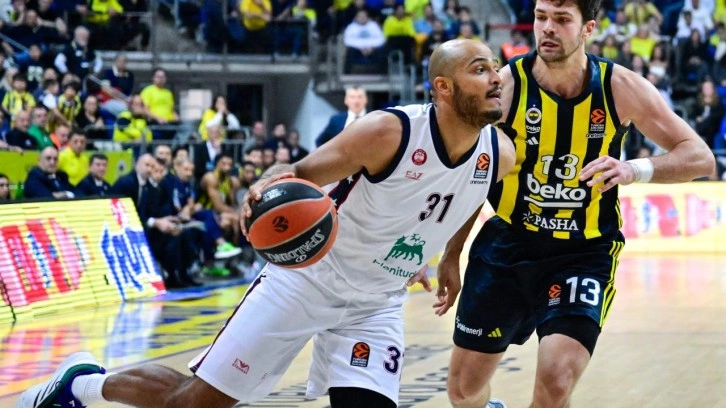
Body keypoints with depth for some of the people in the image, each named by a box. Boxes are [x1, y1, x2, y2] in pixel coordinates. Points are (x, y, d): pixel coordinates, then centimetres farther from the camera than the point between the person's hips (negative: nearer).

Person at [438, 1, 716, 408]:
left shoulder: (620, 87, -10)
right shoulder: (505, 85, -11)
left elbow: (701, 157, -8)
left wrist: (637, 170, -27)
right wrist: (452, 255, 5)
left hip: (585, 254, -1)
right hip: (506, 246, 1)